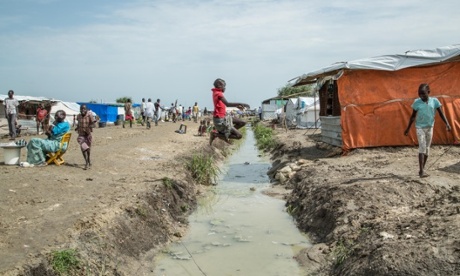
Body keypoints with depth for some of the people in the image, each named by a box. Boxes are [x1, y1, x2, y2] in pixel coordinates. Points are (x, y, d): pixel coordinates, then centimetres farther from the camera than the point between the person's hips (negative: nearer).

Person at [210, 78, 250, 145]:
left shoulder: (216, 93, 13)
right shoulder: (218, 94, -18)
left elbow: (225, 104, 24)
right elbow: (227, 104, -34)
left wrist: (237, 106, 16)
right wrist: (240, 104, -32)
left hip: (223, 117, 10)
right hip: (220, 120, -10)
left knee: (242, 123, 13)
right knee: (239, 135, -9)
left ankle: (223, 132, 8)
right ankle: (216, 134, -5)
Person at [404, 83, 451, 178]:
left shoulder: (434, 101, -6)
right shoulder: (417, 102, -8)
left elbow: (441, 113, -4)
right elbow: (413, 116, 1)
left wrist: (447, 124, -18)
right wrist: (408, 128, 4)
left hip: (430, 127, 3)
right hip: (420, 127, -3)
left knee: (427, 148, 8)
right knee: (422, 147, -13)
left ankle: (422, 169, 19)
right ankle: (421, 171, -16)